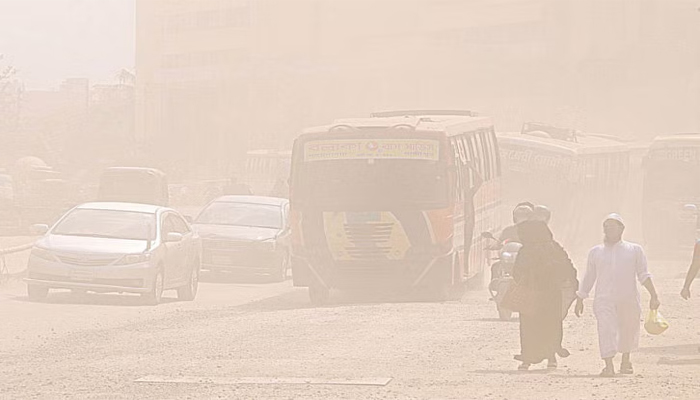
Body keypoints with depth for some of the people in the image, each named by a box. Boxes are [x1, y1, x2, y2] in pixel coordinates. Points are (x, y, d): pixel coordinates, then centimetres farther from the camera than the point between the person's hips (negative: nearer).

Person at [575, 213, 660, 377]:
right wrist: (580, 299, 18)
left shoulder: (634, 250, 11)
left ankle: (625, 362, 32)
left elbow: (643, 275, 5)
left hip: (628, 299, 0)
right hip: (604, 300, 0)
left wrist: (654, 296, -7)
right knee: (606, 329, -16)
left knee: (628, 330, 8)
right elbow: (589, 278, 20)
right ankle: (609, 366, -22)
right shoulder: (596, 252, 15)